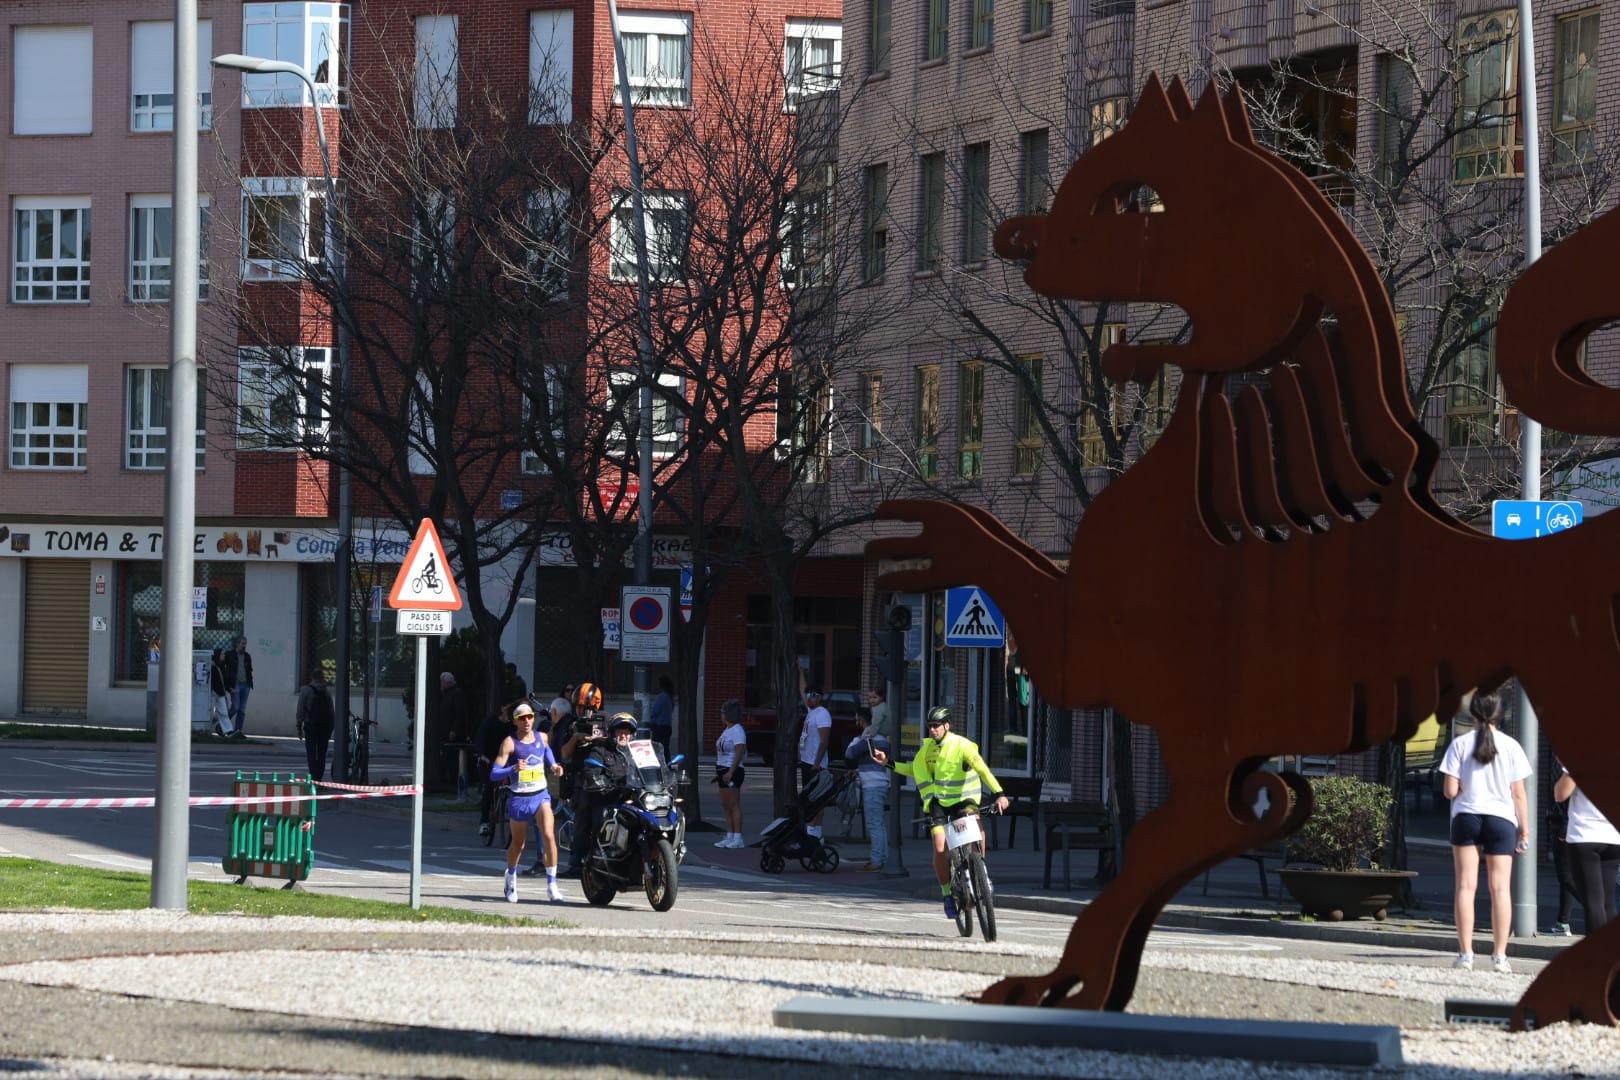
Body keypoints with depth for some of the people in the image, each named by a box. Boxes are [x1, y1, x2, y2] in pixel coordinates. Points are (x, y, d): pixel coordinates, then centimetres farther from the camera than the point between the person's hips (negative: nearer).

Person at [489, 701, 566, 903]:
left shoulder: (541, 738, 3)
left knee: (549, 836, -18)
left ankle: (552, 885, -16)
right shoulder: (510, 743, -11)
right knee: (518, 844, 13)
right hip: (520, 798, -2)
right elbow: (494, 774, -16)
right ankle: (511, 878, 41)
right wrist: (513, 769, -33)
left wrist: (553, 765, 13)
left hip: (541, 795, 2)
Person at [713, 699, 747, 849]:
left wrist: (730, 772, -23)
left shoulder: (737, 731, -12)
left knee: (734, 805, -9)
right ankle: (730, 837, 13)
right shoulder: (727, 730, 17)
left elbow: (739, 753, -19)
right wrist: (718, 771, 19)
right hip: (723, 770, 10)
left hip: (733, 771, -10)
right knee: (726, 806, 10)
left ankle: (738, 838, -8)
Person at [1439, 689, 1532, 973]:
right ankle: (1499, 955, -2)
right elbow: (1519, 794, 0)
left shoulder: (1460, 744, -2)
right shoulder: (1511, 746, 0)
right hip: (1501, 818, 0)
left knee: (1466, 885, 2)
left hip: (1466, 816, 0)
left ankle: (1465, 953, -4)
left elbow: (1450, 790, -6)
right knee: (1500, 887, 3)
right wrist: (1525, 830, 6)